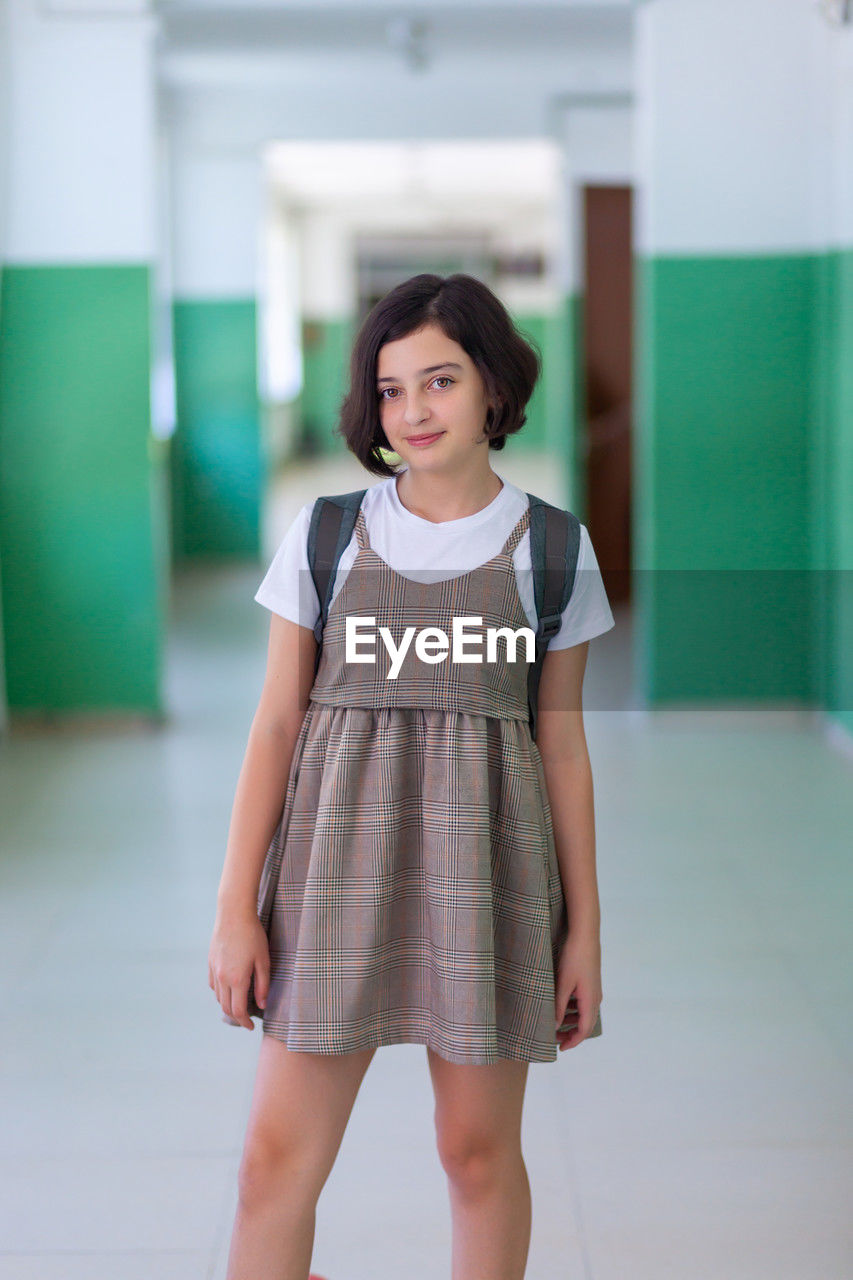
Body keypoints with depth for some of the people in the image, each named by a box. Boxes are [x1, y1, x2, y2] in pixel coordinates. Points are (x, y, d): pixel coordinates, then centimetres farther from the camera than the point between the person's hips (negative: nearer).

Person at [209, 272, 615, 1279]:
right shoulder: (326, 532, 4)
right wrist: (236, 907, -1)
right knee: (278, 1154, -3)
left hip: (484, 856, 0)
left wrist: (584, 928, 7)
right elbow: (275, 723, 4)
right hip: (338, 851, 0)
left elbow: (562, 747, 7)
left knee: (478, 1150, 7)